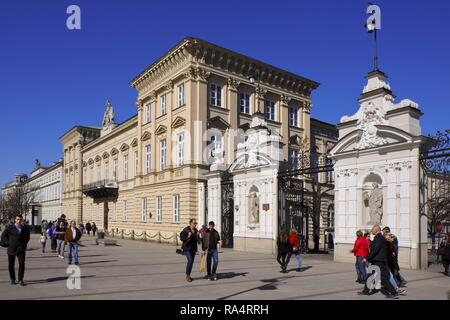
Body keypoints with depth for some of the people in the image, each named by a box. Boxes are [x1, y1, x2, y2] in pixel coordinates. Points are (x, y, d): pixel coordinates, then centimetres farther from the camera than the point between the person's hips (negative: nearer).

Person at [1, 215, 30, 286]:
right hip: (11, 249, 0)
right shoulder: (10, 228, 1)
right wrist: (7, 243, 0)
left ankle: (21, 280, -2)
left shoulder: (25, 228, 6)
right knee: (11, 265, 8)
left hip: (21, 249, 0)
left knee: (22, 263, -11)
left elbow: (27, 237, 21)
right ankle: (12, 279, 26)